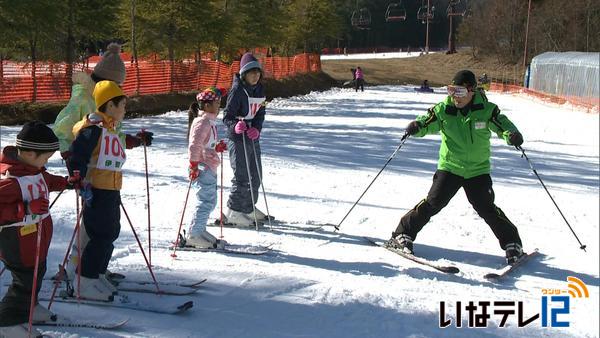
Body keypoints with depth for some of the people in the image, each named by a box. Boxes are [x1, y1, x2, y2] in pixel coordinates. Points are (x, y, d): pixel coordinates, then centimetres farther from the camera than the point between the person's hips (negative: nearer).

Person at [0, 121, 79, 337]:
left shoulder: (31, 168, 1)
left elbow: (45, 181, 23)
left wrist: (65, 183, 15)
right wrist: (27, 209, -36)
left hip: (36, 237, 10)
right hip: (18, 242, -10)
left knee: (37, 273, 26)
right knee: (27, 280, 0)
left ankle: (28, 307, 48)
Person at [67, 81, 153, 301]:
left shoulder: (111, 129, 15)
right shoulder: (93, 128, -14)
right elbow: (76, 156, -19)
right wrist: (81, 182, -26)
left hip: (111, 192, 10)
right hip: (96, 192, -10)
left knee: (110, 233, 15)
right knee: (100, 236, -8)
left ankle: (97, 276, 28)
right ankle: (85, 284, 0)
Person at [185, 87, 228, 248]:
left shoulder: (209, 121, 17)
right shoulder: (202, 122, -15)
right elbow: (194, 145, -22)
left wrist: (217, 147, 13)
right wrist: (194, 165, -24)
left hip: (209, 168, 11)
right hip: (202, 168, -11)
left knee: (210, 201, 15)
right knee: (206, 202, -9)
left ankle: (199, 230, 24)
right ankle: (193, 235, -4)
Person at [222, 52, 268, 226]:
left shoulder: (259, 89, 6)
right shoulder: (237, 91, -16)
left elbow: (260, 113, 5)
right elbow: (227, 117, -15)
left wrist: (256, 129, -13)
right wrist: (236, 126, -35)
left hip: (252, 136, 8)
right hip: (237, 138, -8)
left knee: (256, 174, 15)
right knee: (242, 176, -7)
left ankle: (249, 208, 30)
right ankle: (233, 212, 5)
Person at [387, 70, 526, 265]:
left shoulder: (486, 110, -10)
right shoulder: (444, 110, -7)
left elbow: (503, 125, -5)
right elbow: (427, 122, -3)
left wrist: (512, 135, -27)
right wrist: (416, 126, -26)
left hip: (478, 170, -1)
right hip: (450, 167, 1)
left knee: (486, 208, -6)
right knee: (433, 202, -8)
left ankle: (512, 243, 12)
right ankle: (403, 234, 5)